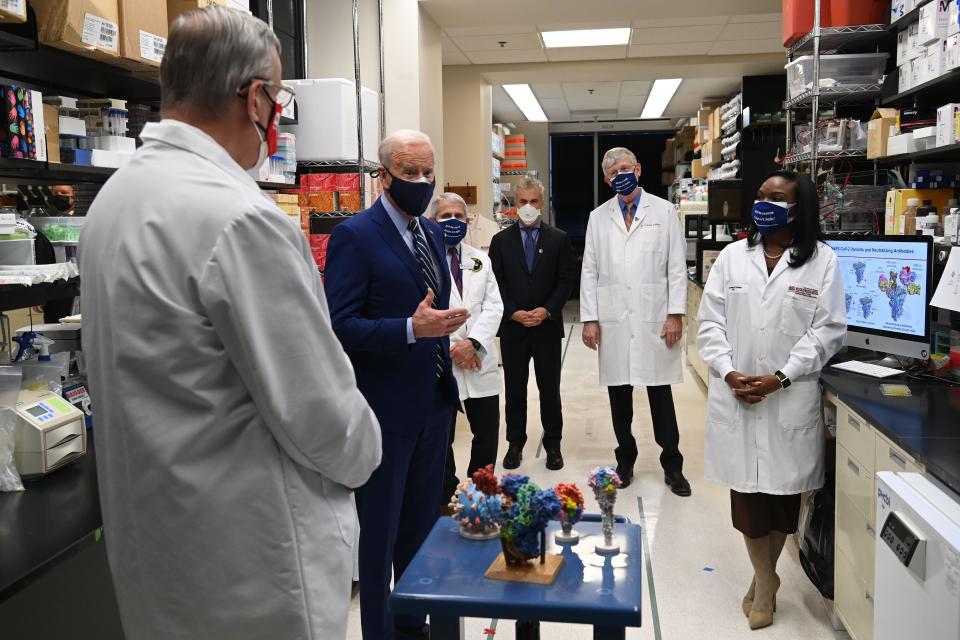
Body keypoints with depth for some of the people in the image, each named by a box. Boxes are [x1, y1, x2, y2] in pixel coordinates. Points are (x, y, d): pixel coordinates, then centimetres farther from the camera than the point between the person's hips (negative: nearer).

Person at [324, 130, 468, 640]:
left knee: (422, 522, 19)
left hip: (433, 405, 8)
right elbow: (340, 325, -20)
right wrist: (410, 330, -29)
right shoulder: (355, 235, -14)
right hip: (386, 408, -7)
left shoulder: (433, 233, 10)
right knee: (380, 532, 8)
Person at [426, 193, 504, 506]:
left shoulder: (480, 260, 14)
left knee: (488, 433, 9)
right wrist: (450, 348, -12)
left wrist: (473, 343, -11)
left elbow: (493, 306, 5)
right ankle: (447, 498, 24)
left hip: (480, 362, 4)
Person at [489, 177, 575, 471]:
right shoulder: (501, 240, 5)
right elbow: (496, 283, 1)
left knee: (550, 389, 7)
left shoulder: (559, 239, 3)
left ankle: (553, 444, 19)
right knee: (514, 389, 9)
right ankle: (515, 444, 21)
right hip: (512, 328, 1)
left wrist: (546, 310, -13)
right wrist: (513, 313, -12)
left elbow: (565, 281, -1)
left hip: (548, 327, -1)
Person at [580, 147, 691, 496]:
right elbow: (589, 271, 7)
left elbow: (677, 267, 1)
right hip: (613, 322, 2)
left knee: (661, 394, 4)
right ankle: (625, 461, 22)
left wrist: (675, 314, -6)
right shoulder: (598, 217, 9)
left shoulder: (664, 211, 4)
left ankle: (672, 466, 16)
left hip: (654, 321, -2)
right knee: (619, 395, 8)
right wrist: (589, 319, 1)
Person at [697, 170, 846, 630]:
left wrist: (780, 377, -14)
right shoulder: (732, 256, 7)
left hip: (791, 399, -1)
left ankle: (763, 580, 30)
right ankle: (765, 582, 26)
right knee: (746, 492, 6)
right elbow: (710, 320, 4)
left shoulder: (822, 261, 0)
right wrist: (728, 372, -10)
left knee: (783, 491, 8)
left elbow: (828, 329, -5)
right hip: (735, 395, 2)